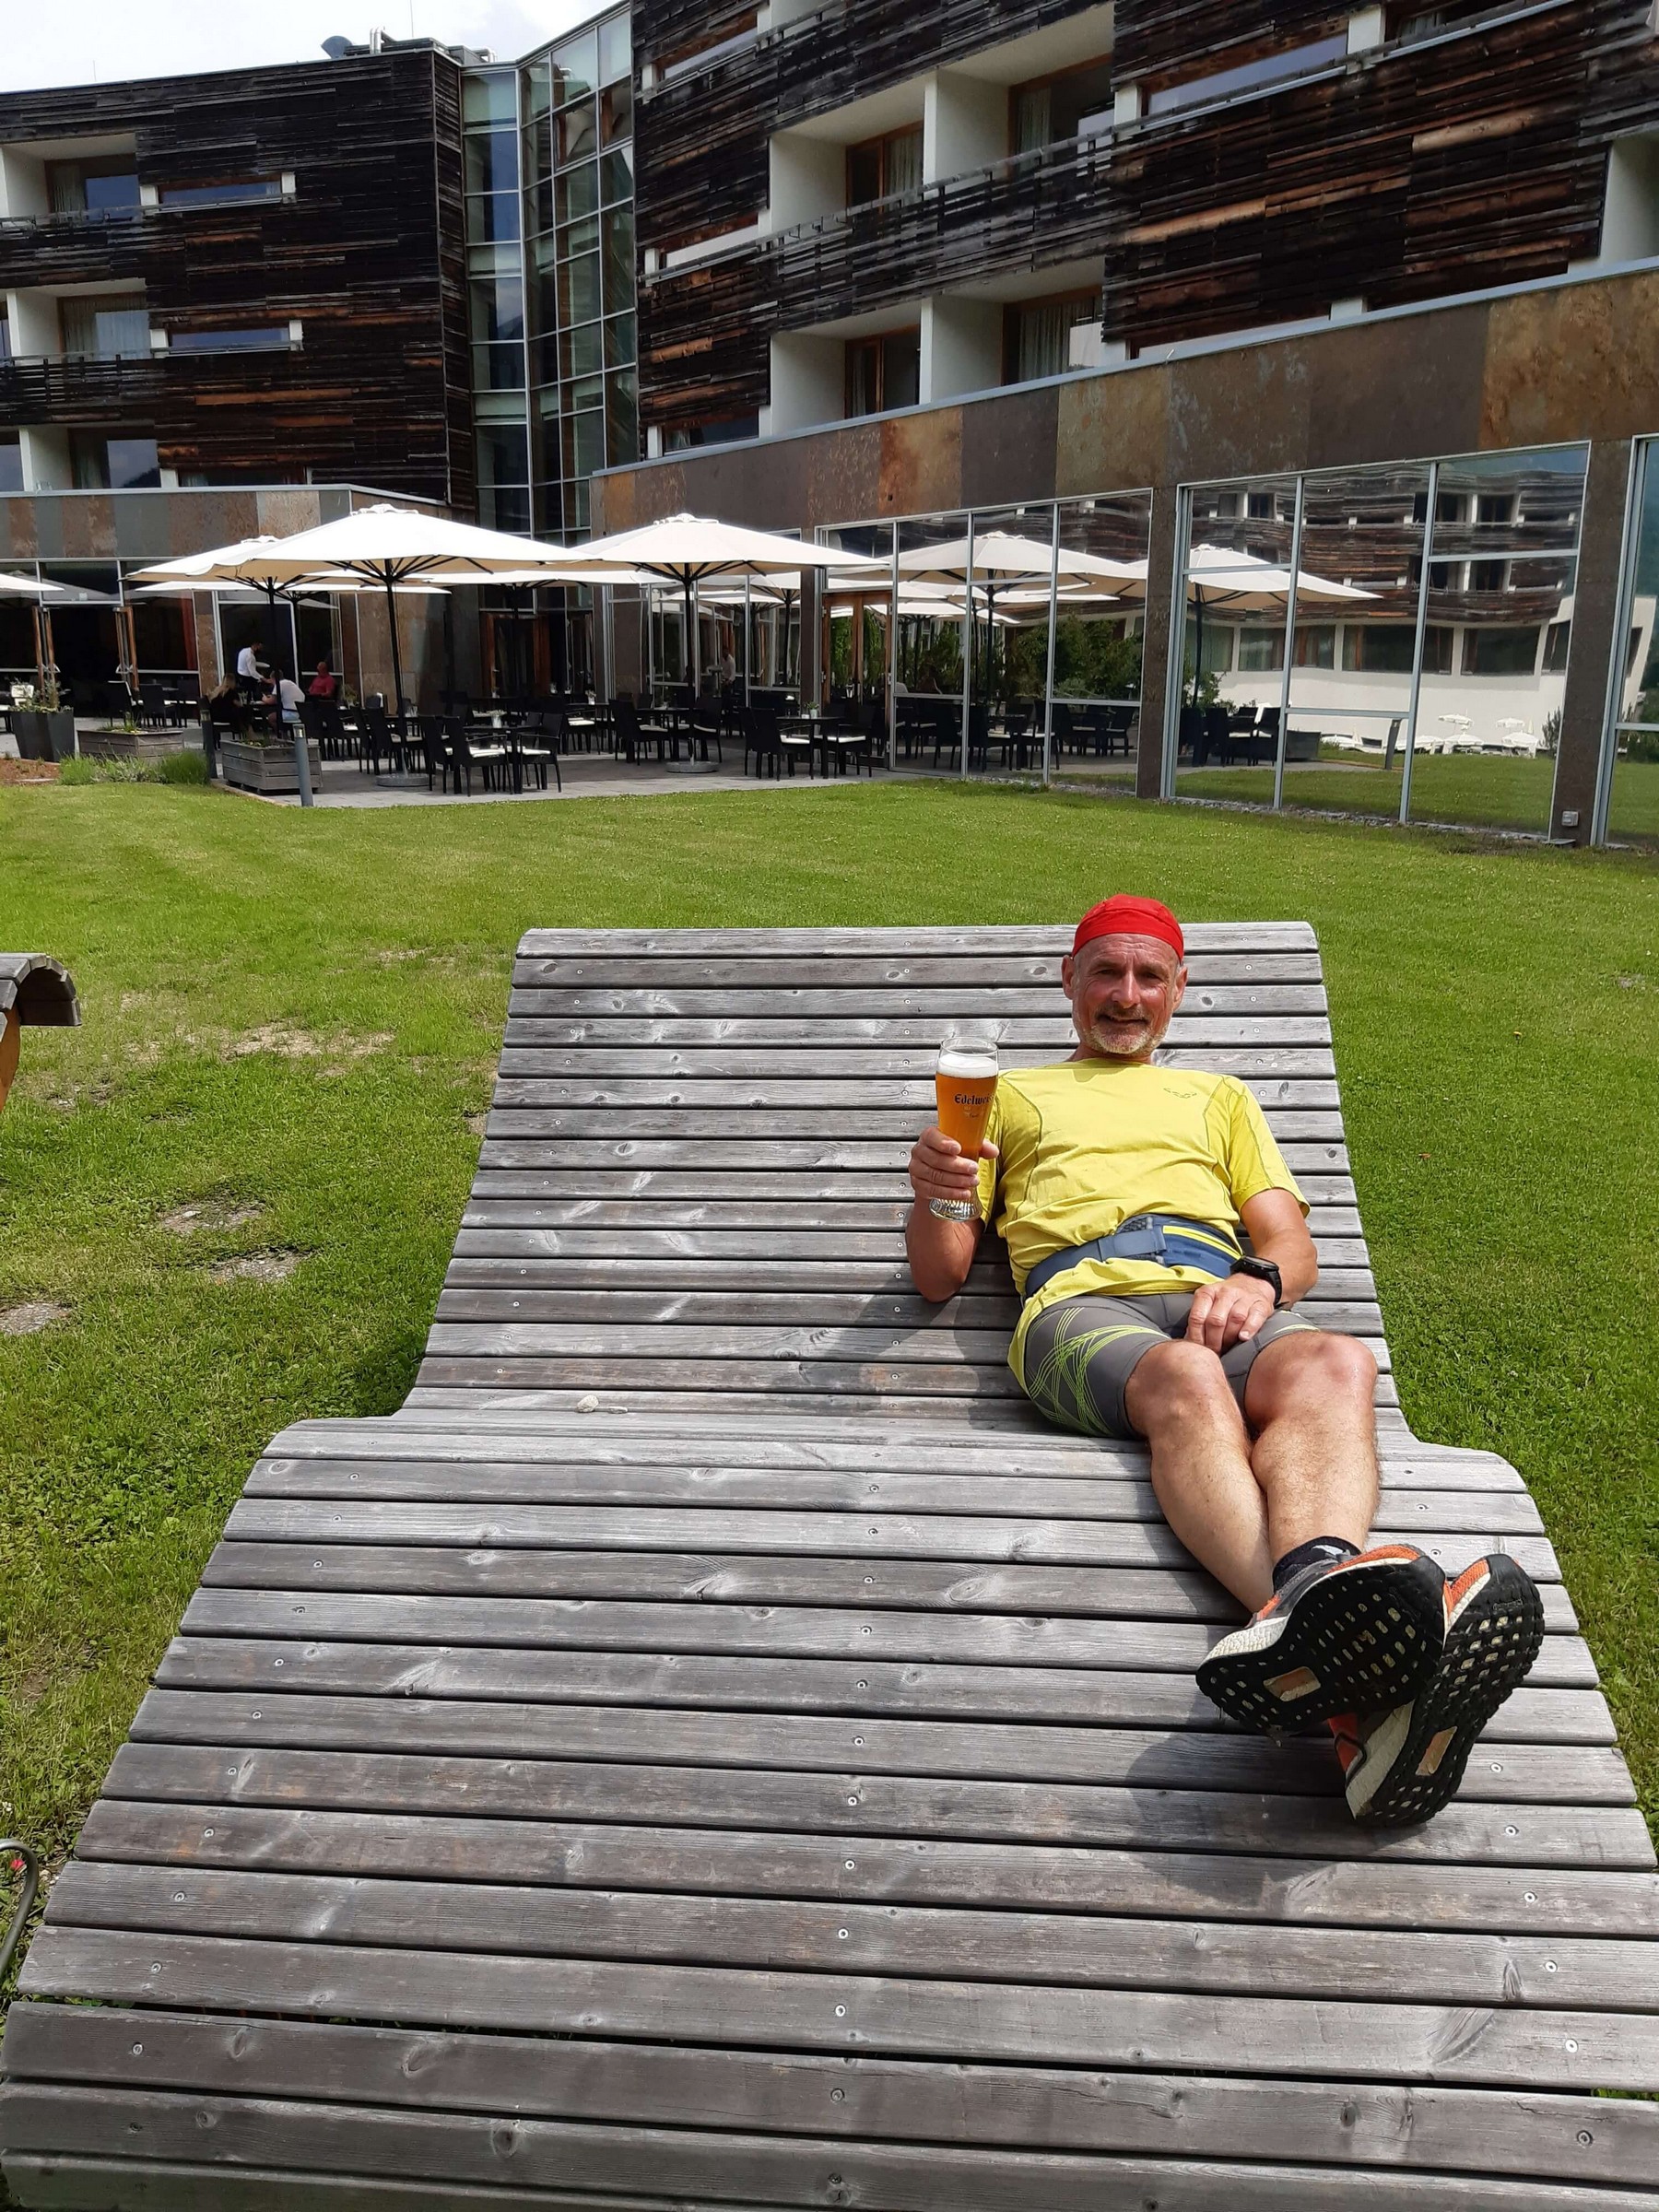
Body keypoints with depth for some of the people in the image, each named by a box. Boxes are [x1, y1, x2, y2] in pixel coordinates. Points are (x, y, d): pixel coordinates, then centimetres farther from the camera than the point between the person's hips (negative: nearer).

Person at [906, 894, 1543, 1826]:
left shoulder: (1220, 1096, 37)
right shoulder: (1014, 1096, 32)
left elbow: (1294, 1250, 22)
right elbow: (940, 1274, 24)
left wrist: (1258, 1277, -4)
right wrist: (932, 1194, -1)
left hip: (1219, 1301, 2)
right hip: (1082, 1303, -2)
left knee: (1336, 1364, -35)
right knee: (1188, 1380, -39)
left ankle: (1304, 1616, -64)